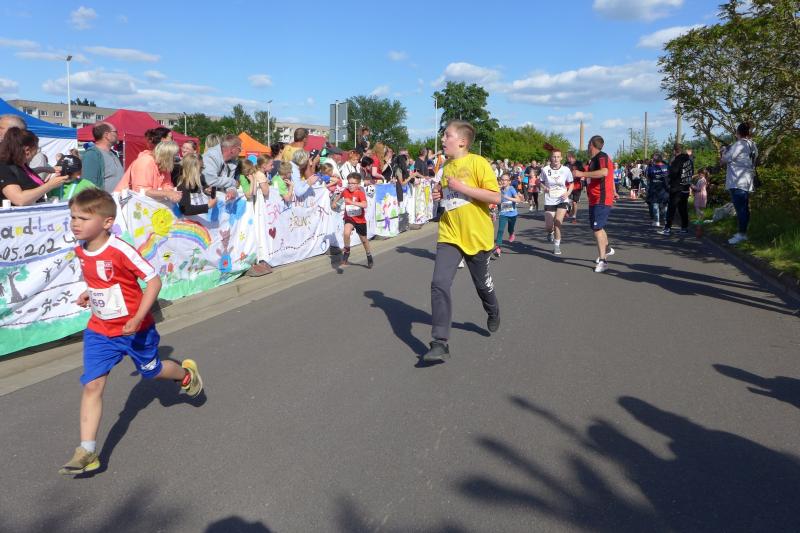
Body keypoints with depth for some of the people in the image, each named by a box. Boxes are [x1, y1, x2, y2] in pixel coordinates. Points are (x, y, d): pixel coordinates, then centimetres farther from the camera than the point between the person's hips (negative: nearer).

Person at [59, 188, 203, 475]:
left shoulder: (121, 250, -25)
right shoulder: (81, 250, -2)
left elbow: (154, 280, -22)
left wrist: (138, 317, -28)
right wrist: (90, 294, 3)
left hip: (135, 329, -5)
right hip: (99, 330, 5)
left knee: (151, 370, 17)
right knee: (92, 385, -5)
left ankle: (186, 373, 50)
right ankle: (87, 452, 0)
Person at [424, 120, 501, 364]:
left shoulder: (477, 163, -11)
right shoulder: (446, 166, 8)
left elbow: (495, 197, -17)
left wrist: (460, 187, -22)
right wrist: (441, 195, 1)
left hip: (477, 235, -4)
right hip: (449, 235, 4)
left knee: (482, 283, 17)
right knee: (439, 284, -14)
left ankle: (493, 313, 51)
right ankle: (440, 343, -11)